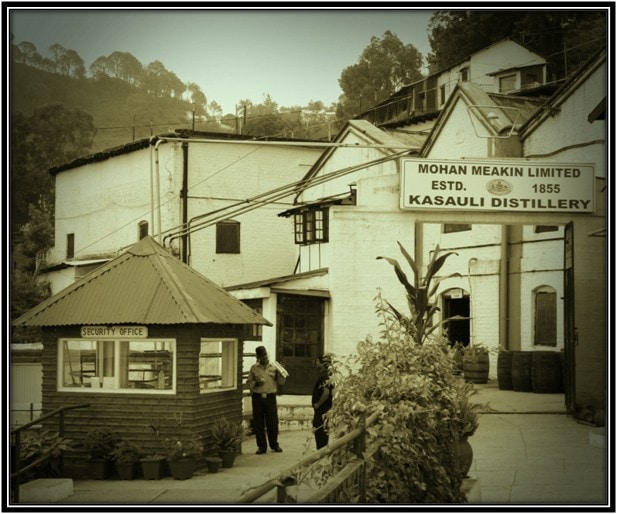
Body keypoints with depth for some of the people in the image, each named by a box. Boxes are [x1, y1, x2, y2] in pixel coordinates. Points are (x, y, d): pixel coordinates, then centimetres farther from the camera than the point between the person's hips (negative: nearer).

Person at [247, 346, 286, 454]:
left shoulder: (274, 367, 5)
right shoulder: (254, 368, 6)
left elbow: (281, 382, 5)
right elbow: (249, 383, 9)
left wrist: (279, 373, -13)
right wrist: (256, 383, -11)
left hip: (270, 397, 0)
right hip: (257, 397, 0)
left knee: (273, 422, 1)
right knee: (258, 423, 2)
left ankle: (274, 444, 16)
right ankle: (261, 446, 11)